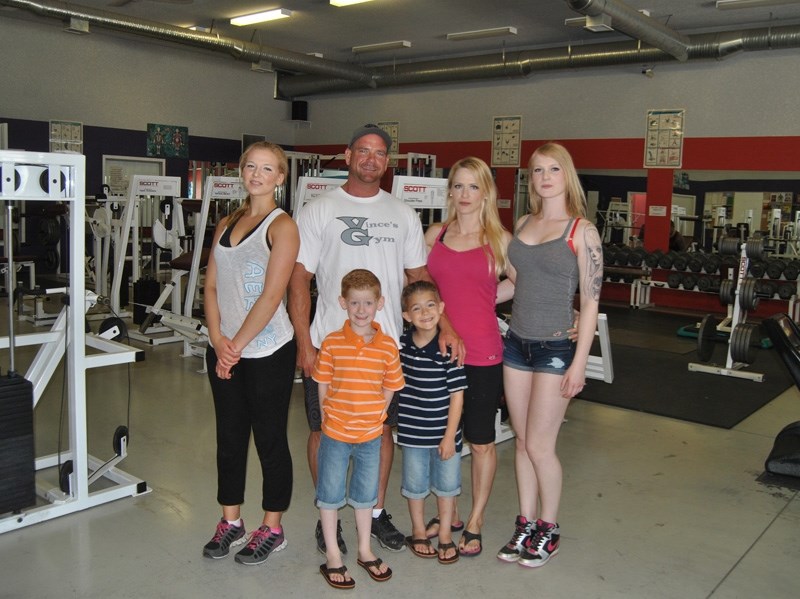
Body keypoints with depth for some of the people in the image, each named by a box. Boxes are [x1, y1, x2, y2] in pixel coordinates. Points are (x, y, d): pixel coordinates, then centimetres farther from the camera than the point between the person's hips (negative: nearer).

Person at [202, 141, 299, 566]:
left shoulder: (282, 225, -8)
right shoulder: (226, 224, 12)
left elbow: (271, 295, -15)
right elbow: (211, 286, 8)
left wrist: (237, 344, -14)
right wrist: (218, 340, -6)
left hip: (267, 351, -6)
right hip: (224, 350, 6)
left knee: (270, 440, 6)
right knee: (229, 437, 15)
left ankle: (272, 529, 22)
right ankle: (231, 522, 32)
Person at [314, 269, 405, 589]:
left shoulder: (387, 346, -6)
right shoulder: (332, 343, -10)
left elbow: (390, 387, 3)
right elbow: (322, 386, -3)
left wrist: (374, 416, -2)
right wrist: (330, 417, -6)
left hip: (370, 434, 2)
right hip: (335, 433, -1)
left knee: (365, 494, 18)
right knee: (330, 495, 10)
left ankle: (365, 551, 35)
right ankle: (332, 557, 26)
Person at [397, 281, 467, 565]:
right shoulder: (401, 345, -5)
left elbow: (457, 395, -12)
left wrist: (450, 435, -12)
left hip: (444, 432, -2)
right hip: (412, 432, 2)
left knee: (446, 483, 13)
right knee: (415, 483, 16)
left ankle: (445, 535, 32)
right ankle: (418, 531, 36)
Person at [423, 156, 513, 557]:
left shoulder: (500, 239, -2)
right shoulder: (434, 234, 6)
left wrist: (471, 299, 0)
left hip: (481, 354, -3)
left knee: (480, 442, 9)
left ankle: (474, 523, 26)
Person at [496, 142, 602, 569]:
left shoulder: (582, 231, -7)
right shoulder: (524, 224, 9)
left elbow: (590, 301, -9)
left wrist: (580, 362, -13)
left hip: (556, 347, -5)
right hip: (517, 341, 5)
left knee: (539, 446, 1)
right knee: (523, 441, 12)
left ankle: (548, 529, 23)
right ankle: (525, 524, 28)